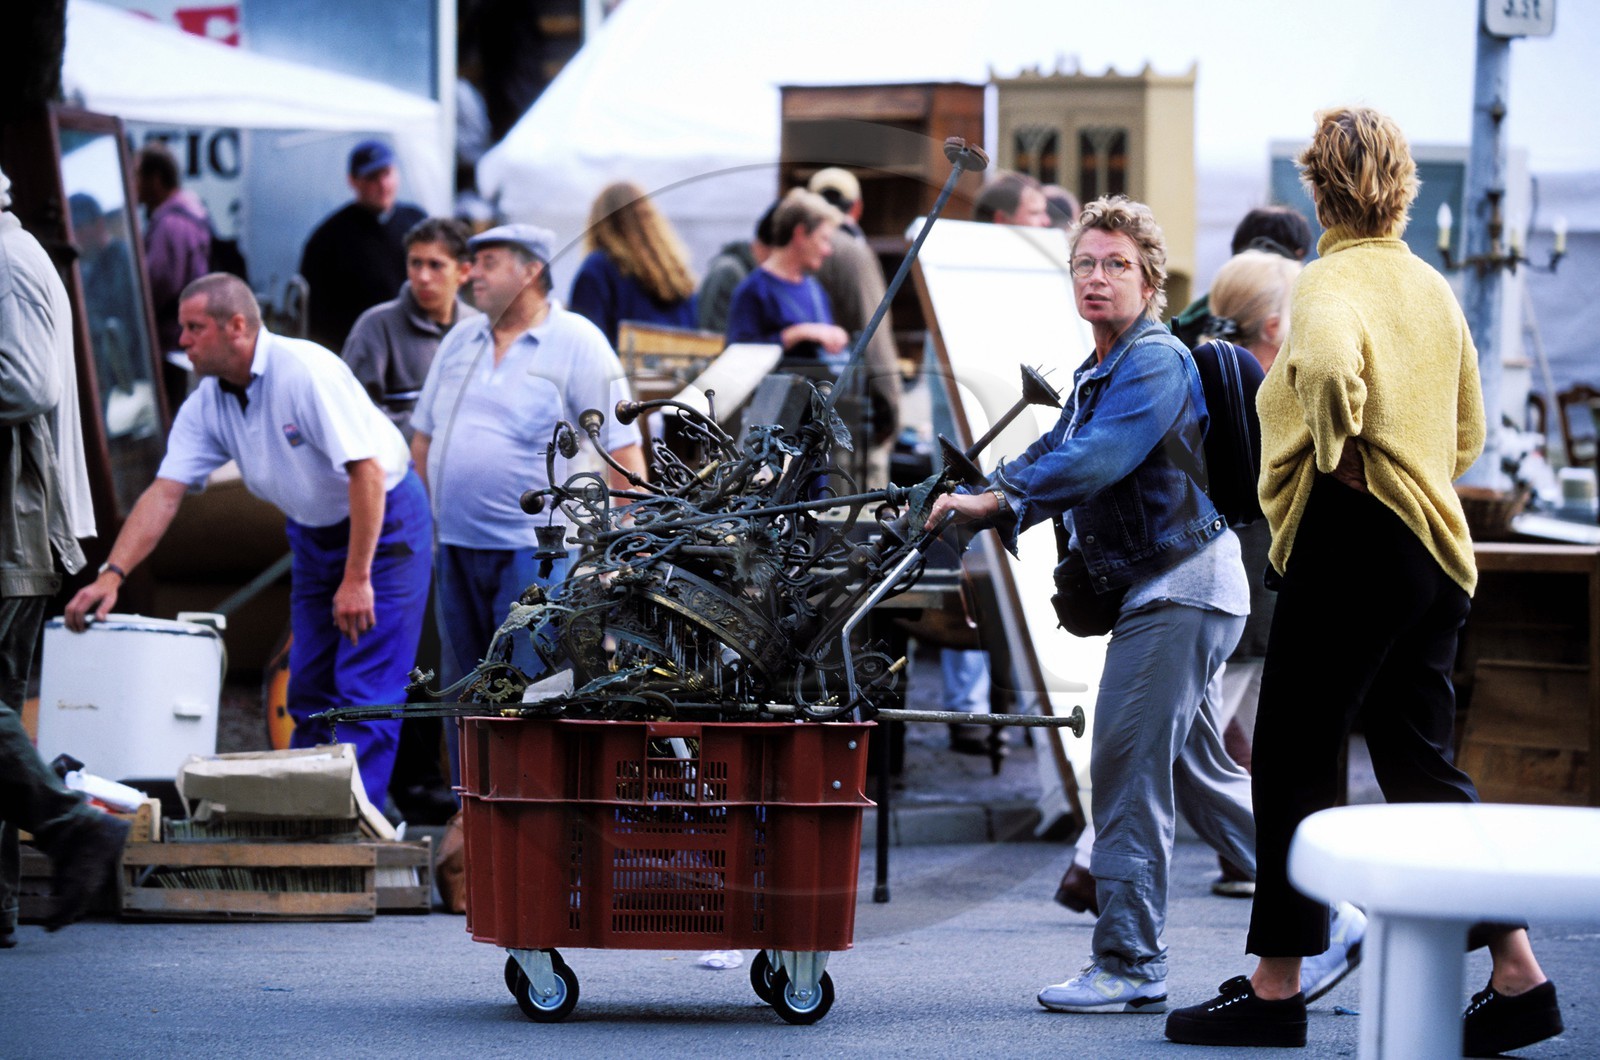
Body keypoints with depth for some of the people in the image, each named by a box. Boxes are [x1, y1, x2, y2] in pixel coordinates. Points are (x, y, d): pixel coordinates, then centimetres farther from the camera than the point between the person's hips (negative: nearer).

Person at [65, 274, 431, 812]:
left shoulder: (306, 372, -26)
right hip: (314, 533, 8)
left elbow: (367, 471, -27)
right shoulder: (208, 403, -3)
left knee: (365, 689, -12)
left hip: (384, 521, -8)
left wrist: (357, 579, -26)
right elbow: (165, 493, -5)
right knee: (309, 688, 9)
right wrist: (112, 573, -18)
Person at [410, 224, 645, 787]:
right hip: (455, 547, 6)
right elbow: (423, 435, 22)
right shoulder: (460, 341, 14)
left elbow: (623, 446, -6)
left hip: (534, 549, -6)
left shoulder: (577, 343, -3)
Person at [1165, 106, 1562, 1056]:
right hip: (1435, 552, 8)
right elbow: (1469, 429, 22)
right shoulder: (1432, 286, 13)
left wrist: (1338, 456, -19)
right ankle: (1518, 976, 7)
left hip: (1353, 540, -8)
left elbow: (1329, 364, -34)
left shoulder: (1334, 281, -11)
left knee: (1296, 761, 1)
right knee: (1422, 764, 12)